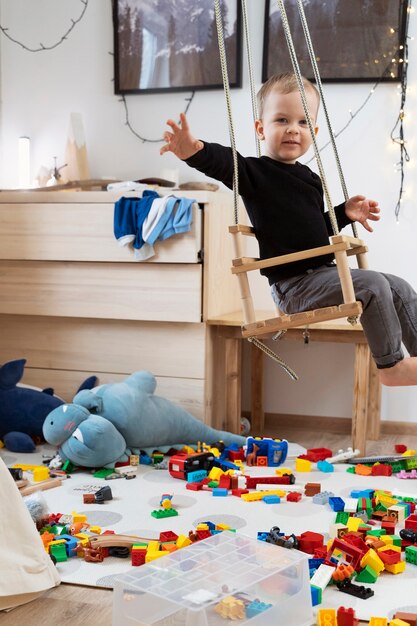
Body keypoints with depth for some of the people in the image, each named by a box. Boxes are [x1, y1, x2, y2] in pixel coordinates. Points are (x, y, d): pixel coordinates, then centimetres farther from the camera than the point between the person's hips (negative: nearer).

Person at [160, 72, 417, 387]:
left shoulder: (311, 178, 14)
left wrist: (345, 213, 10)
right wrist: (196, 150, -54)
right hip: (292, 285, -9)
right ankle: (391, 365, -10)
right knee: (373, 286, -24)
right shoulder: (254, 172, -10)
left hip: (323, 272, 9)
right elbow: (223, 162, -33)